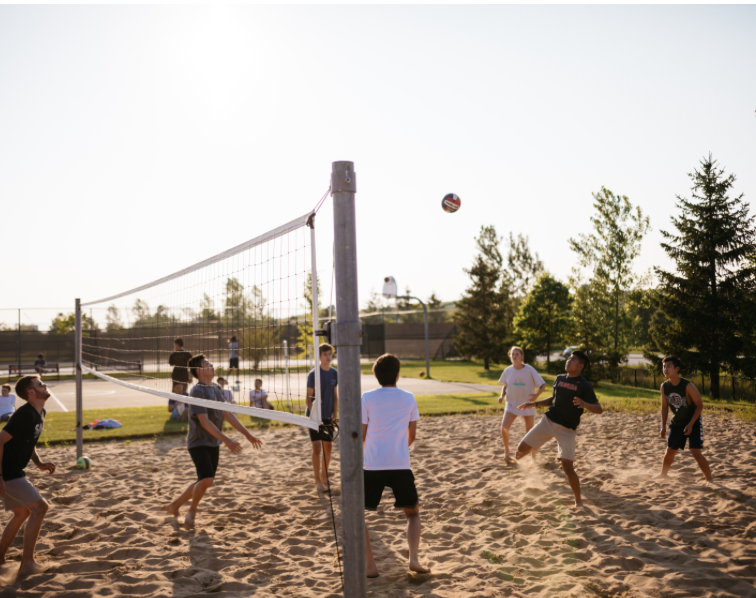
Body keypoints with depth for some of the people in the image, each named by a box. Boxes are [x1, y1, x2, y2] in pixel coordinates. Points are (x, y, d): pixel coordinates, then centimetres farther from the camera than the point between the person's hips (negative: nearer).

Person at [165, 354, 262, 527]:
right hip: (199, 443, -8)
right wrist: (226, 440, -28)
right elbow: (204, 421, -23)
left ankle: (175, 505, 32)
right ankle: (192, 511, 6)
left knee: (205, 481, 13)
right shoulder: (197, 391, -17)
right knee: (206, 479, -20)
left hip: (213, 443, 8)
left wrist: (248, 435, 6)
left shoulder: (217, 389, 8)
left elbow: (228, 415, 10)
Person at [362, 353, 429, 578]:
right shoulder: (409, 399, 5)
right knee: (413, 513, 21)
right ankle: (414, 559, 1)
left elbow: (361, 435, -1)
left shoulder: (367, 398, -2)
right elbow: (412, 435, 13)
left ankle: (371, 566, 3)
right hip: (401, 466, 2)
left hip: (372, 466, -2)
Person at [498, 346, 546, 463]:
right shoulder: (508, 371, -5)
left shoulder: (529, 370, -14)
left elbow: (543, 385, -11)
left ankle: (534, 457, 25)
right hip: (512, 404, 2)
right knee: (504, 427, -19)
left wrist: (537, 394, -30)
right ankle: (506, 451, 4)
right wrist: (502, 395, -6)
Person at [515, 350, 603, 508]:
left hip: (567, 430, -5)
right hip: (548, 422, 5)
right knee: (522, 448, -2)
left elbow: (599, 409, -15)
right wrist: (534, 404, 15)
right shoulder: (559, 378, 8)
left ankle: (578, 501, 10)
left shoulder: (584, 386, -9)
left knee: (568, 467, -11)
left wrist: (584, 404, -34)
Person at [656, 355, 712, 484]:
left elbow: (700, 406, -17)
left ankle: (709, 479, 1)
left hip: (693, 423, -5)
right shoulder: (664, 387, -10)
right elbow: (664, 407, 3)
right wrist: (663, 426, -2)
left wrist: (690, 424, -21)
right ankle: (663, 474, 35)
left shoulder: (688, 386, -26)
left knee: (696, 453, -15)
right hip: (676, 423, 5)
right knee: (670, 451, 13)